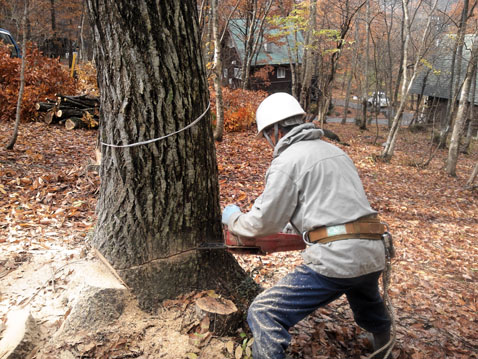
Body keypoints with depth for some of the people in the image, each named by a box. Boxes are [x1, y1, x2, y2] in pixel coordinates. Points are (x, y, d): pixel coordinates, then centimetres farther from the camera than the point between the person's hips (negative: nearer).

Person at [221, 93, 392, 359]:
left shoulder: (287, 160, -5)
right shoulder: (334, 150, 19)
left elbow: (263, 223, -2)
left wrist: (233, 218, 17)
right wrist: (300, 223, 39)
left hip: (336, 259, -9)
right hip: (373, 255, 9)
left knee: (264, 315, -2)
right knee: (368, 306, 39)